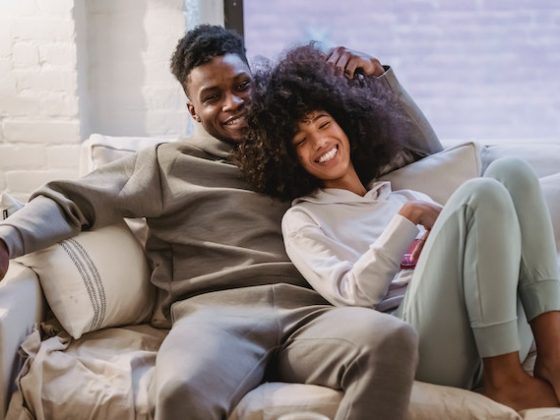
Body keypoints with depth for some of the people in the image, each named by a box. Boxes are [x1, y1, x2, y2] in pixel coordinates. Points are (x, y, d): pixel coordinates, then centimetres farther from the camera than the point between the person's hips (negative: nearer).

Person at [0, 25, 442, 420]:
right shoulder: (169, 163, 23)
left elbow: (423, 150, 34)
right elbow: (72, 199, 14)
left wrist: (378, 74, 21)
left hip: (310, 313, 3)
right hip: (216, 312, -2)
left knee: (392, 338, -35)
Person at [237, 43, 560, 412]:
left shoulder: (409, 197, 29)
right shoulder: (302, 219, 14)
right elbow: (353, 296, -3)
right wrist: (408, 218, -5)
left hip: (496, 337, 6)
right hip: (409, 341, -5)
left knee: (510, 171, -8)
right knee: (481, 195, -20)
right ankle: (505, 380, -21)